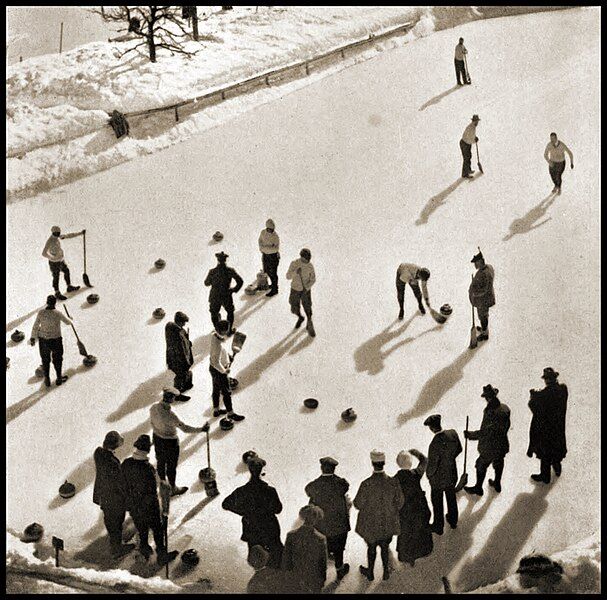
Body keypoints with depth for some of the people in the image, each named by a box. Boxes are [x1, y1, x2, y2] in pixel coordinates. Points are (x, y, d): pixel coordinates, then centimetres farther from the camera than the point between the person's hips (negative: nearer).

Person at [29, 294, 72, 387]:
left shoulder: (41, 312, -11)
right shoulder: (57, 313, -17)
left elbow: (35, 326, -4)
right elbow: (67, 322, -1)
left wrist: (33, 338, 7)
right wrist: (70, 319, 23)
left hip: (43, 340, 2)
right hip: (55, 340, -2)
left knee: (45, 359, 18)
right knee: (57, 359, 19)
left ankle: (47, 379, 27)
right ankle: (59, 378, 32)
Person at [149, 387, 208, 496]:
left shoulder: (153, 407, -16)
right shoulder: (170, 415, -36)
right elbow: (185, 428, -30)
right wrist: (201, 429, -22)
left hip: (157, 437, 7)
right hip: (170, 442, -7)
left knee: (160, 461, 26)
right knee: (171, 465, 16)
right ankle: (173, 489, 37)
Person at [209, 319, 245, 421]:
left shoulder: (214, 335, -10)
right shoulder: (219, 345, -37)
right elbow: (216, 362, -31)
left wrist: (228, 355, 6)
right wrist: (224, 371, -17)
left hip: (213, 368, 9)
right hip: (219, 371, -9)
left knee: (216, 389, 25)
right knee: (226, 392, 10)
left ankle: (216, 410, 43)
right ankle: (230, 413, 27)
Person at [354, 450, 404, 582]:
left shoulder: (366, 485, -30)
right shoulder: (393, 483, -23)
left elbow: (358, 504, -18)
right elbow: (399, 503, -10)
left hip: (371, 523, -1)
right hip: (388, 522, 1)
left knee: (371, 547, 24)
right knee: (385, 546, 26)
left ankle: (370, 572, 44)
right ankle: (386, 572, 44)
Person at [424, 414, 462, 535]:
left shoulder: (435, 445, -36)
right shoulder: (452, 433, -19)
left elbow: (432, 466, -26)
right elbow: (459, 449, 0)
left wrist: (428, 475, -5)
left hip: (438, 479, -5)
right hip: (452, 474, 6)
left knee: (437, 503, 19)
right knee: (451, 498, 29)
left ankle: (438, 527, 39)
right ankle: (453, 521, 50)